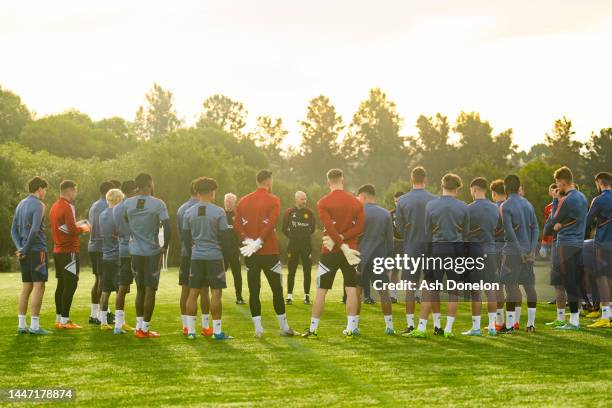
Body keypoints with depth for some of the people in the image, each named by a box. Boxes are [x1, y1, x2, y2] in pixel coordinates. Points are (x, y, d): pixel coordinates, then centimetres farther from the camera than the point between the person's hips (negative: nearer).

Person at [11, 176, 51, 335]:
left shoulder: (20, 205, 15)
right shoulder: (38, 205, -11)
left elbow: (14, 230, 14)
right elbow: (34, 230, -21)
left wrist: (20, 248, 3)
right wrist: (25, 250, -13)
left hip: (26, 253, 8)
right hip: (37, 250, -8)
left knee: (26, 287, 12)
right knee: (38, 286, -5)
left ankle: (21, 325, 13)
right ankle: (34, 325, -7)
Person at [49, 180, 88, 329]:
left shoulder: (54, 206, 14)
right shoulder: (68, 207, -15)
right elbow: (72, 230, -20)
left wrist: (77, 227, 16)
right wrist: (83, 228, -2)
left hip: (57, 250, 9)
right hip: (69, 251, -9)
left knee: (61, 284, 14)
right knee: (70, 285, -6)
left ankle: (58, 318, 18)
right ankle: (64, 320, -8)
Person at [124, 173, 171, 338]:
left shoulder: (127, 204, 1)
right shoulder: (158, 204, -11)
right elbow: (167, 228, -15)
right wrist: (165, 247, -2)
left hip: (135, 252, 4)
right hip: (152, 252, -4)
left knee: (140, 289, 16)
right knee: (150, 290, 2)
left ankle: (139, 326, 14)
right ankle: (145, 328, 2)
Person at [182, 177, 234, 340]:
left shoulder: (188, 213, 4)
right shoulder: (218, 212, -7)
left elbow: (186, 238, 9)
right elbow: (224, 236, -4)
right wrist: (224, 255, 11)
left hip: (196, 257, 4)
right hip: (215, 256, -4)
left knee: (193, 292, 7)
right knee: (216, 292, 0)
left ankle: (190, 330, 7)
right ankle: (217, 331, 0)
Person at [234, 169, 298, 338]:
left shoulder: (244, 201, 9)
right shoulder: (273, 200, -5)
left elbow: (237, 224, 0)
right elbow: (270, 223, -18)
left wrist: (247, 239, -6)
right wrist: (259, 242, -16)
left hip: (250, 253, 4)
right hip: (269, 251, -4)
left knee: (253, 290, 6)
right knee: (277, 289, 5)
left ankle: (258, 328, 4)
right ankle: (284, 327, 11)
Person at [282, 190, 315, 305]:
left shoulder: (309, 212, 2)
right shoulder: (289, 212, -1)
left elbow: (312, 228, 12)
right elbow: (284, 229, 6)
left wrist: (305, 236, 8)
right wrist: (292, 237, 9)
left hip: (306, 245, 1)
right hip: (293, 245, -1)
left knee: (307, 271, 2)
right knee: (291, 271, 1)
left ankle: (307, 295, 8)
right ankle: (289, 296, 4)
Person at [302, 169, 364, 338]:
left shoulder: (323, 203, -5)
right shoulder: (356, 202, 4)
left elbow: (330, 228, -15)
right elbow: (360, 227, -5)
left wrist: (339, 241, -13)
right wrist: (343, 240, -9)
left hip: (330, 253, -2)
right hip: (350, 250, 2)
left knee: (321, 290, 4)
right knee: (351, 289, 5)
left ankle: (313, 329, 6)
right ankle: (351, 328, 1)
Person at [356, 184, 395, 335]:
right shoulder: (386, 214, 7)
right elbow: (390, 239, 9)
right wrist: (388, 256, 16)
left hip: (361, 257, -3)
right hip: (379, 258, 3)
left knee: (356, 291, 3)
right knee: (384, 292, 7)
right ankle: (389, 326, 6)